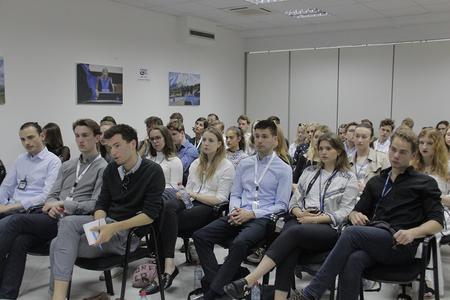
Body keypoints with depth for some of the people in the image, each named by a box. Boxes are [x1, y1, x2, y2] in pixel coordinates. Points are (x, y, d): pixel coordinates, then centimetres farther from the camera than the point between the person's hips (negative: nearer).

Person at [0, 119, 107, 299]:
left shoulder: (103, 168, 1)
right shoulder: (67, 166, 23)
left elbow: (95, 205, -7)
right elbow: (52, 195, 19)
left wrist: (63, 205, -11)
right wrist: (52, 205, -5)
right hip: (54, 217, 6)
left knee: (17, 221, -22)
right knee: (18, 242, -22)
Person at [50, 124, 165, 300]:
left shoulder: (153, 172, -10)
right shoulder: (111, 170, 9)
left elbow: (150, 214, -16)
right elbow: (102, 204, 9)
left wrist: (114, 228, -25)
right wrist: (99, 223, -14)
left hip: (130, 232, -6)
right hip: (107, 222, 6)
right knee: (68, 222, -23)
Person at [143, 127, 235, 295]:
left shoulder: (226, 166, 2)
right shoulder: (196, 163, 22)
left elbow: (220, 199, -6)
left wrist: (194, 195, -11)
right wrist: (184, 195, -4)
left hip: (211, 209, -5)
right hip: (191, 204, 5)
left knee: (167, 218, -29)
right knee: (169, 206, -31)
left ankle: (168, 267, -26)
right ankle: (168, 266, -34)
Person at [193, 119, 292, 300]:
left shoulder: (284, 169, 2)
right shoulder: (244, 164, 16)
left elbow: (281, 205, -3)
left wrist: (251, 214, -13)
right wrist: (235, 210, -5)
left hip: (262, 218, -5)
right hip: (240, 215, 5)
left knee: (239, 243, -36)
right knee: (200, 236, -16)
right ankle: (215, 280, -21)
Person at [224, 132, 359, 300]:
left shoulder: (349, 178, 8)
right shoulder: (309, 171, 21)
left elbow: (343, 213, -1)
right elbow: (295, 199, 18)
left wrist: (314, 219, -14)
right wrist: (299, 213, -5)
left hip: (328, 228, -3)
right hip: (301, 221, 4)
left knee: (294, 232, -35)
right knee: (290, 248, -34)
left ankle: (248, 282, -43)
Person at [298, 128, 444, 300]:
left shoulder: (425, 183, 13)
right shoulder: (376, 182, 26)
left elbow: (437, 222, 3)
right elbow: (358, 211, 24)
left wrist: (412, 233, -17)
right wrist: (354, 215, -2)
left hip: (401, 245, -4)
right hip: (372, 239, 4)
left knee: (352, 233, -30)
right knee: (353, 260, -32)